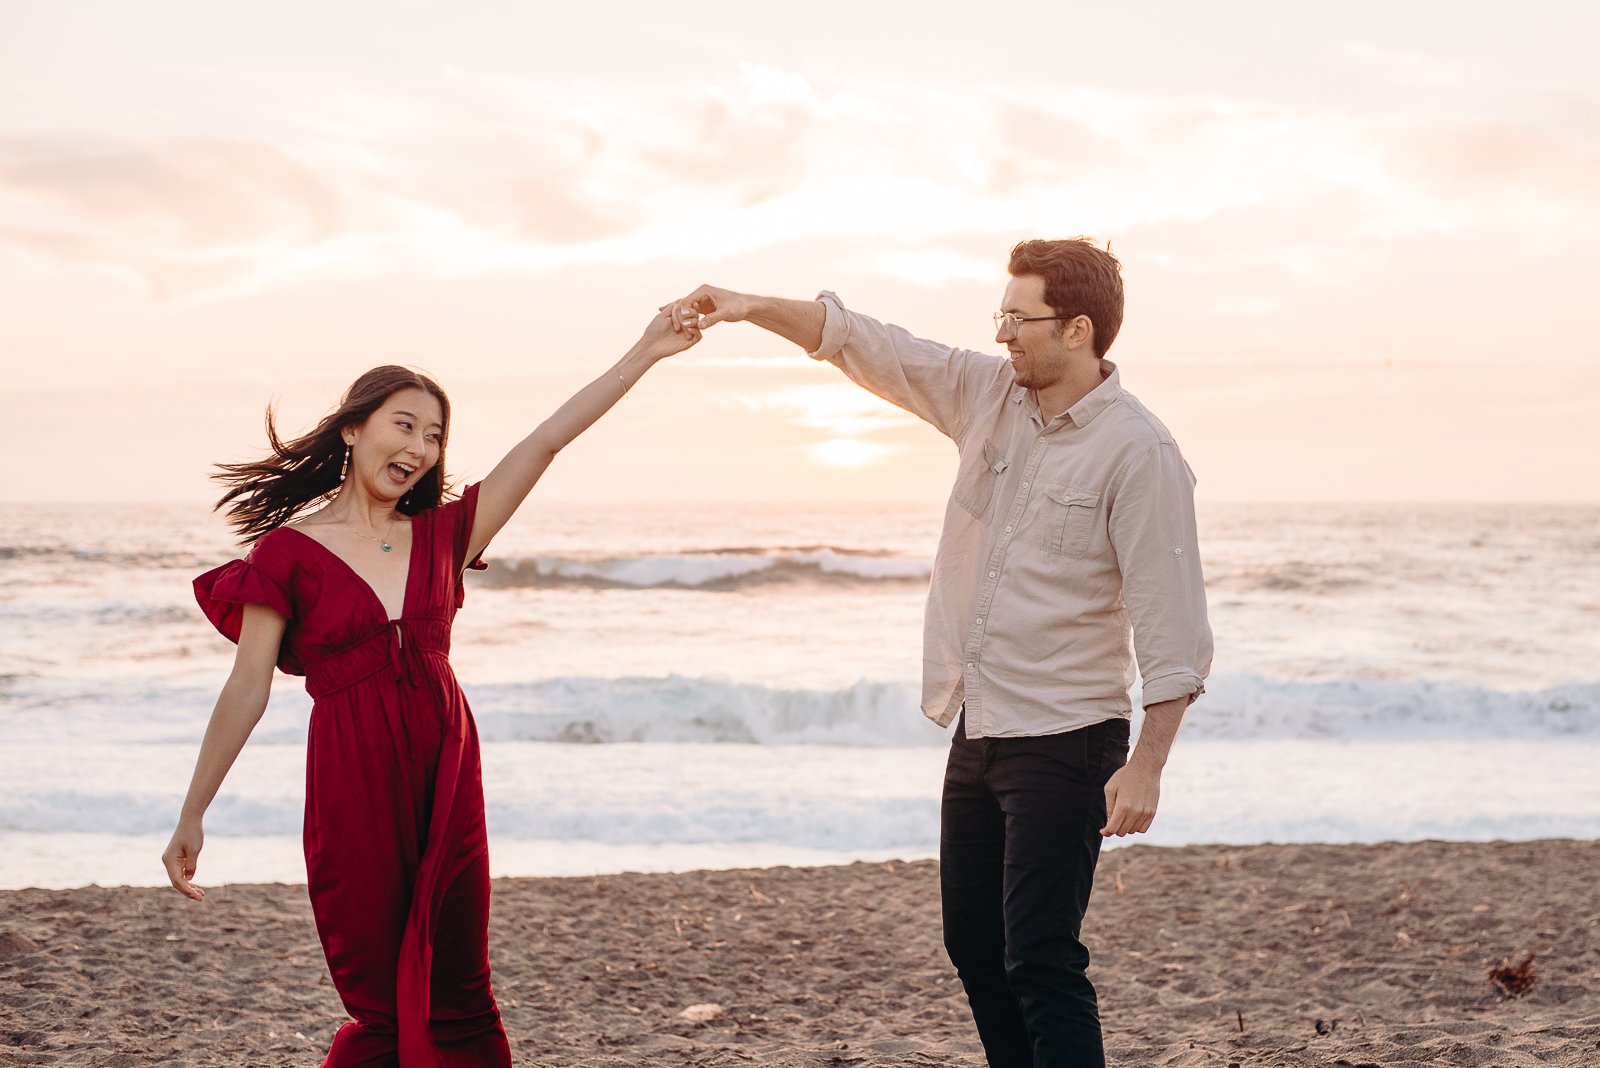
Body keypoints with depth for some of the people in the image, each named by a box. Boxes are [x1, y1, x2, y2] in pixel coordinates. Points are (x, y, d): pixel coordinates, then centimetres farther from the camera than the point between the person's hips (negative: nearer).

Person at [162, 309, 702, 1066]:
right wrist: (191, 817, -4)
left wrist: (644, 354, 3)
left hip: (446, 779, 4)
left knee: (459, 1006, 6)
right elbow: (248, 688, -3)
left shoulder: (441, 534, 9)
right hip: (354, 787, -4)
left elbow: (549, 441, 6)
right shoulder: (289, 552, -2)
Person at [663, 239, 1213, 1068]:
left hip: (1064, 742, -8)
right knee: (973, 944, 16)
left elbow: (1171, 626, -19)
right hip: (977, 730, 8)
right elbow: (862, 343, 10)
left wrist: (1146, 766, -23)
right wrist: (751, 308, -2)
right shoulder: (988, 395, 5)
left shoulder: (1138, 454, -16)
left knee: (1041, 961, -10)